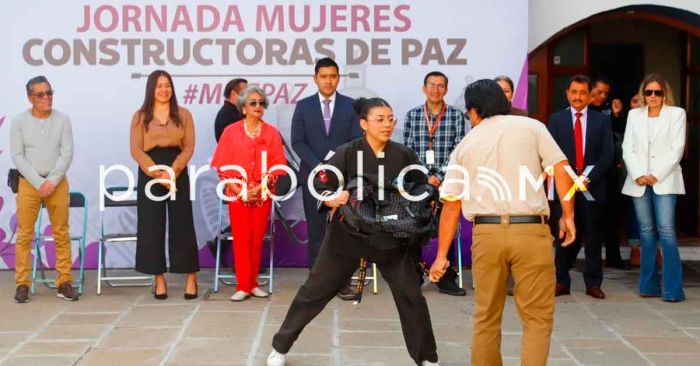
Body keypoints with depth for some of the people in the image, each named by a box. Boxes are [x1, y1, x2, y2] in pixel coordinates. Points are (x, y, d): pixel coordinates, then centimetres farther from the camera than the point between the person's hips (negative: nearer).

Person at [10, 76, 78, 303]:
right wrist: (39, 183, -12)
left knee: (62, 234, 1)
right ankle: (22, 284, 4)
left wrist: (52, 181, -12)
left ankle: (64, 283, 6)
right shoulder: (19, 122, 0)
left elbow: (67, 154, -2)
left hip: (57, 183, 1)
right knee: (24, 235, -1)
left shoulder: (62, 120, 2)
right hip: (29, 183, -1)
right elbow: (17, 157, -4)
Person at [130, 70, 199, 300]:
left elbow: (189, 147, 0)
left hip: (178, 172, 0)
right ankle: (159, 279, 7)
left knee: (182, 223, 0)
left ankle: (191, 277, 6)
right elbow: (136, 150, -2)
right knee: (152, 225, 0)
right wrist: (157, 173, -14)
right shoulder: (140, 116, 6)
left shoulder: (183, 115, 7)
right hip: (149, 173, 0)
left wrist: (173, 171, -15)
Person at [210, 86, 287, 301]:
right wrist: (240, 191, -10)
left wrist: (260, 188, -12)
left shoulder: (271, 132, 6)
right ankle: (243, 286, -1)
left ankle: (253, 283, 13)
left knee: (257, 239, 3)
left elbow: (278, 165, 2)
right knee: (241, 239, -5)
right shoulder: (231, 132, 3)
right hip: (238, 194, -1)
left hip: (263, 194, 1)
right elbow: (223, 165, 0)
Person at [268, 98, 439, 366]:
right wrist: (333, 199, -29)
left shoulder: (403, 155, -4)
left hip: (390, 236, 2)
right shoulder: (347, 153, -10)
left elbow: (422, 189, 6)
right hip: (348, 233, -1)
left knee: (411, 296, 3)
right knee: (315, 291, 6)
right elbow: (320, 188, -9)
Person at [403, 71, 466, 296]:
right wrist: (424, 178, -6)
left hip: (446, 182, -1)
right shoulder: (412, 115, 8)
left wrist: (439, 177, -11)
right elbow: (407, 150, 5)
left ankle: (447, 279, 5)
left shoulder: (456, 115, 4)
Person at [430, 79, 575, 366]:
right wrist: (568, 215, 5)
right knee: (537, 317, 5)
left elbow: (451, 205, 12)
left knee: (486, 317, 16)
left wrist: (442, 255, 15)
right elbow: (560, 169, -2)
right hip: (530, 230, -2)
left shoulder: (465, 145, 14)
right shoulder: (531, 126, 9)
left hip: (486, 232, 2)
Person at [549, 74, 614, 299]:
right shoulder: (556, 120, 7)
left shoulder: (602, 120, 8)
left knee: (593, 236, 4)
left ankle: (593, 283, 12)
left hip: (593, 187, 0)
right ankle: (561, 281, 11)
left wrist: (588, 177, -11)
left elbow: (607, 155, 1)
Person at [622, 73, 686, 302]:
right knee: (646, 232, 6)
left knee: (666, 230, -13)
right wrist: (637, 175, -6)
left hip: (664, 181, -3)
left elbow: (677, 149, -3)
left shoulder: (676, 113, 4)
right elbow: (627, 148, 7)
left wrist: (656, 176, -10)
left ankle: (672, 288, -11)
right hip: (638, 182, 3)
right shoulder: (634, 115, 13)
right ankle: (650, 285, 12)